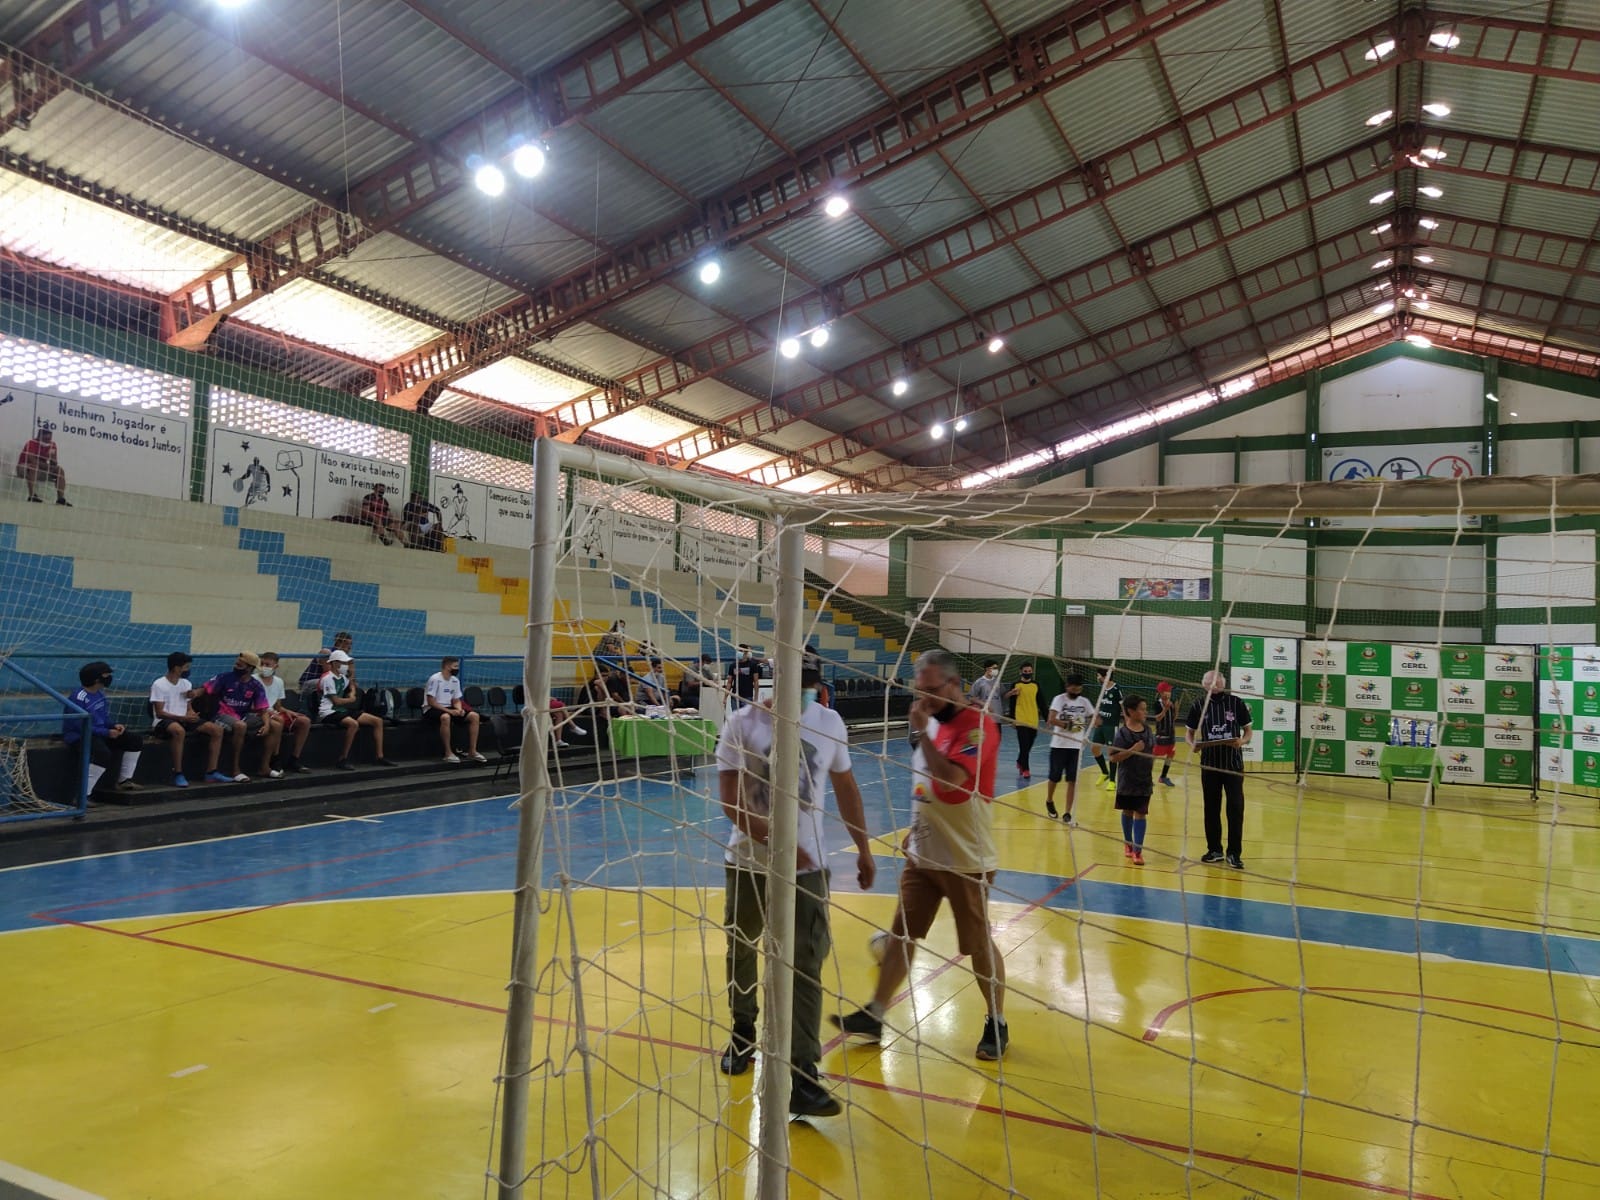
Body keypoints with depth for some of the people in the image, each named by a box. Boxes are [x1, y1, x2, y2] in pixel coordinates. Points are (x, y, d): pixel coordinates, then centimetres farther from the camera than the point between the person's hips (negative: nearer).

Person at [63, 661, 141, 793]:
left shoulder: (100, 693, 7)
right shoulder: (79, 698, -21)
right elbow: (81, 727, -24)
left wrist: (114, 726, -5)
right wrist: (107, 733, -23)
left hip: (100, 733, 9)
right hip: (79, 736, -9)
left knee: (135, 741, 6)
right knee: (103, 752, -37)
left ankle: (124, 781, 13)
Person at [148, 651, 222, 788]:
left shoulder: (186, 683, 14)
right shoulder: (159, 685, -8)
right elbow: (159, 713, -14)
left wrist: (191, 714, -9)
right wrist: (183, 718, -25)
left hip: (184, 720, 7)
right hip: (164, 722, -7)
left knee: (217, 729, -11)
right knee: (179, 730, -42)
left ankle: (211, 771, -8)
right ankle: (178, 774, -34)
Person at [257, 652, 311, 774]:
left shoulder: (278, 681, 12)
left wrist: (287, 711, -4)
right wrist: (267, 711, -24)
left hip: (273, 713, 7)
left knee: (305, 721, -9)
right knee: (279, 720, -37)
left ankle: (294, 760, -5)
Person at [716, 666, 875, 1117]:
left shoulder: (830, 723, -1)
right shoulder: (743, 724, -11)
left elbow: (845, 787, 12)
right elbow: (730, 799, -16)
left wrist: (863, 849, 14)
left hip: (809, 867, 1)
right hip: (749, 864, 0)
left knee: (807, 967, -7)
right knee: (741, 952, 17)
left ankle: (802, 1077, -2)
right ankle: (743, 1033, 43)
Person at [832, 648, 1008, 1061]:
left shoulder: (978, 726, -17)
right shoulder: (932, 722, 8)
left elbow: (951, 780, -31)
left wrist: (922, 732, -26)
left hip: (965, 860, -7)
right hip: (922, 854, 7)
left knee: (979, 945, 7)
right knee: (901, 936, 10)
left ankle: (997, 1024, 25)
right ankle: (874, 1016, 18)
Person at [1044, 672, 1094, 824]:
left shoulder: (1084, 701, 5)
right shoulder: (1059, 699, -8)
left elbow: (1095, 720, 8)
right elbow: (1051, 720, -21)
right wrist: (1068, 725, -24)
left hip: (1077, 746, 3)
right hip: (1059, 745, -3)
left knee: (1072, 780, -1)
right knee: (1055, 777, 9)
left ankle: (1067, 814, 3)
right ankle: (1049, 802, 36)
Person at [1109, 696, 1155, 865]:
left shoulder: (1148, 730, 0)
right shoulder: (1122, 732, -14)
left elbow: (1151, 753, 12)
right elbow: (1114, 758, -16)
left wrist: (1152, 773, 9)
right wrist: (1132, 750, -25)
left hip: (1144, 781, 2)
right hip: (1127, 781, -2)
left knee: (1141, 813, 0)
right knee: (1127, 812, 14)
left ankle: (1137, 850, 1)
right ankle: (1128, 844, 32)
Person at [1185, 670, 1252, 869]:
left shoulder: (1236, 703, -3)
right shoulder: (1198, 705, 0)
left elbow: (1247, 731, 4)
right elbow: (1190, 732, 9)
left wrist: (1242, 741, -18)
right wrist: (1193, 743, -13)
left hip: (1233, 764, -2)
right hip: (1209, 763, 2)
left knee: (1236, 808, -3)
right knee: (1211, 808, 9)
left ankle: (1234, 853, 6)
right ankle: (1215, 850, 21)